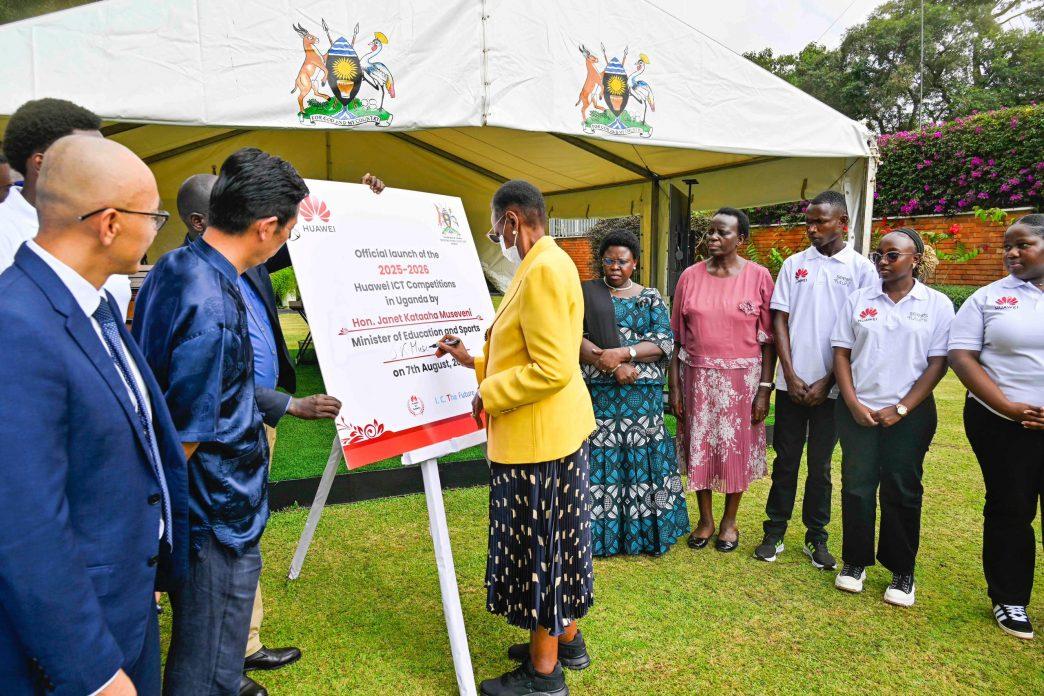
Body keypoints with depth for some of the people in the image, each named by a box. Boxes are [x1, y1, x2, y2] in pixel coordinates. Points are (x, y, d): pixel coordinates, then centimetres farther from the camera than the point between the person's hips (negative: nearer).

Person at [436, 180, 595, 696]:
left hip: (537, 438, -10)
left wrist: (489, 394, -15)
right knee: (556, 539, 20)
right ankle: (566, 641, 37)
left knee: (537, 544, 4)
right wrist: (474, 359, 17)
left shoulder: (543, 270, -20)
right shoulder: (550, 263, 13)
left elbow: (553, 368, -26)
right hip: (560, 430, 10)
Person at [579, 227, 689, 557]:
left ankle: (645, 531, 17)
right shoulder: (586, 294, 6)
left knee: (641, 456, 3)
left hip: (643, 394, 1)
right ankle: (600, 533, 12)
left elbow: (664, 342, -2)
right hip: (598, 393, -1)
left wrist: (622, 353, -17)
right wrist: (612, 366, -15)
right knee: (601, 457, 0)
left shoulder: (650, 297, 9)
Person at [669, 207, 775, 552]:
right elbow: (677, 336, 2)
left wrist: (765, 388, -9)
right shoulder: (690, 276, 1)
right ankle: (705, 519, 29)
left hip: (742, 377, -1)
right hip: (697, 376, 2)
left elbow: (768, 337, -4)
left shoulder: (759, 276, -4)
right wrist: (675, 385, -1)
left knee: (737, 447, 9)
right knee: (699, 445, 10)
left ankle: (730, 521, 29)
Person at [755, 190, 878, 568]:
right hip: (792, 382, 2)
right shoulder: (794, 264, 6)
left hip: (830, 386, -1)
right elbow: (780, 320, 4)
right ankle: (774, 533, 19)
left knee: (820, 465, 9)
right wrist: (790, 374, -6)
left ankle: (817, 537, 23)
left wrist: (826, 382, -8)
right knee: (786, 461, 8)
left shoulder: (862, 268, 0)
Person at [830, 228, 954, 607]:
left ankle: (902, 571, 20)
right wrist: (854, 404, -7)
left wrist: (900, 409, -10)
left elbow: (938, 363, -3)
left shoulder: (937, 304, 1)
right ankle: (855, 561, 20)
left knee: (901, 490, 5)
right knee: (856, 485, 5)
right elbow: (841, 353, 4)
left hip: (909, 413, -1)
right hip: (858, 410, 2)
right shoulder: (859, 300, 5)